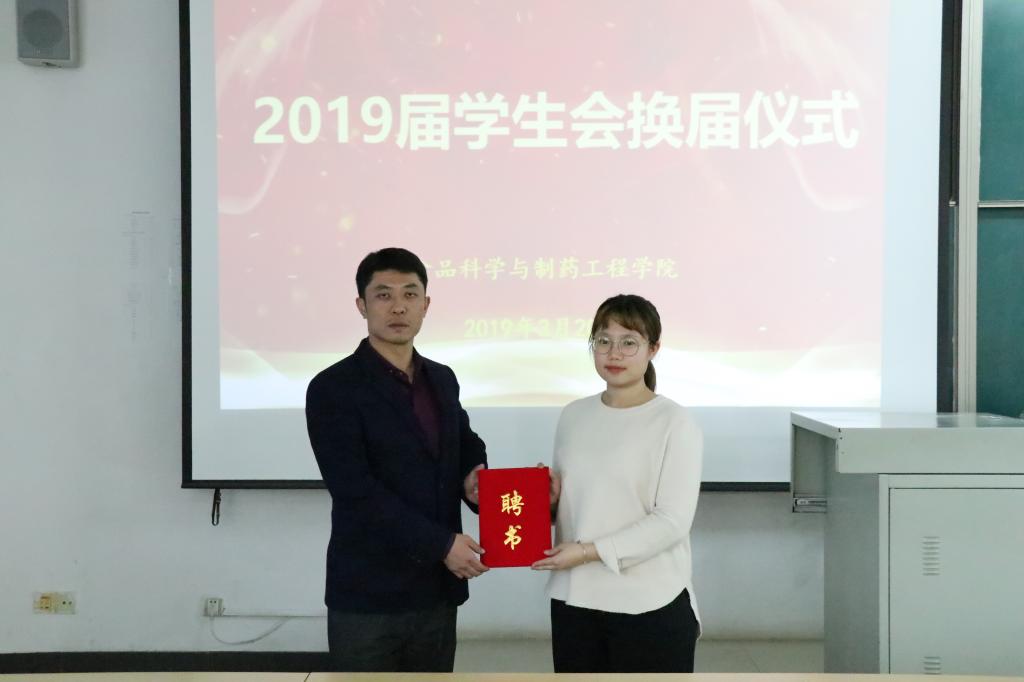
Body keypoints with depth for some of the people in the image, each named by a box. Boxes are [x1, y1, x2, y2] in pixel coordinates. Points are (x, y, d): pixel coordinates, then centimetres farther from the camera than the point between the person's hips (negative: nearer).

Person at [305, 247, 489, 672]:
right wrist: (441, 544, -17)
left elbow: (467, 445, 22)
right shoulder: (333, 389, -10)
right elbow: (356, 491, -17)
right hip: (368, 594, -5)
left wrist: (474, 480, -2)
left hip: (436, 588, 6)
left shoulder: (442, 379, 9)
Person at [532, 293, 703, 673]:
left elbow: (672, 521, -15)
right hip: (574, 598, 5)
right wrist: (548, 497, -4)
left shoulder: (675, 423, -10)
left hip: (649, 605, -5)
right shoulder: (573, 416, 8)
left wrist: (590, 550, -18)